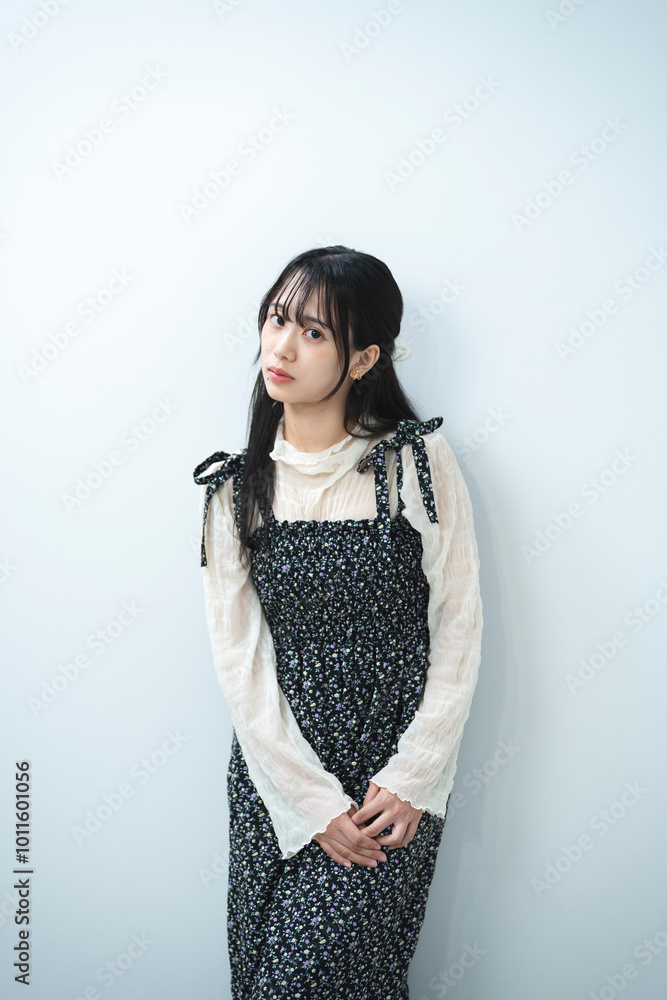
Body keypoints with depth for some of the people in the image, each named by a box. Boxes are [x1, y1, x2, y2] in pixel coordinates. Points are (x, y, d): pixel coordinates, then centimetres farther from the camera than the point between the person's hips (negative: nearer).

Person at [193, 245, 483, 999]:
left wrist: (412, 778, -9)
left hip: (395, 775, -2)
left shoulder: (417, 463, -8)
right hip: (277, 771, 3)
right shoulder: (235, 487, -1)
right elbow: (237, 654, -3)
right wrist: (311, 801, -9)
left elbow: (459, 628, -5)